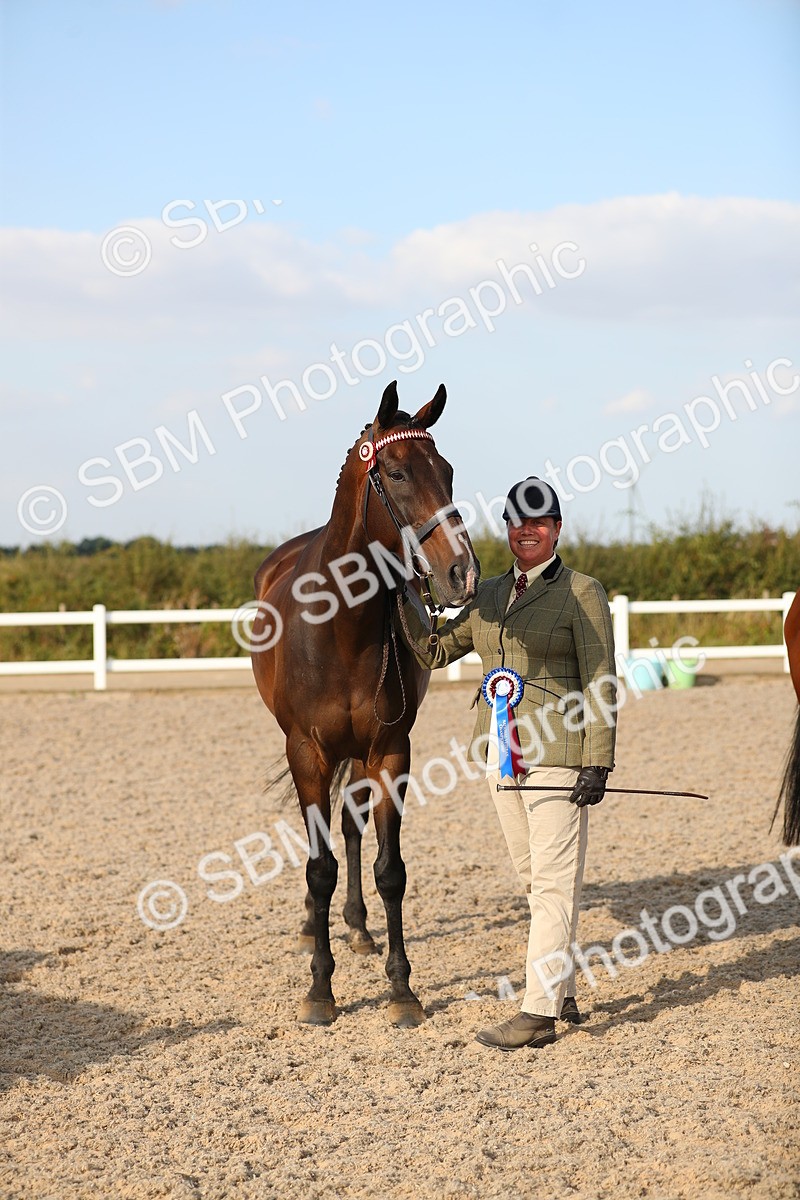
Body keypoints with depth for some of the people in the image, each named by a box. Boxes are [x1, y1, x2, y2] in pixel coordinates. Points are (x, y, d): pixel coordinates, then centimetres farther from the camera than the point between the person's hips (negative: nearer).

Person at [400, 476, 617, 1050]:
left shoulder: (582, 593, -5)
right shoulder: (489, 594, 13)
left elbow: (600, 685, -8)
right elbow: (433, 652, 17)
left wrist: (597, 763, -14)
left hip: (557, 753, -7)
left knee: (553, 881, -6)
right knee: (533, 879, 12)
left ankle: (539, 1012, -7)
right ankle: (564, 995, 22)